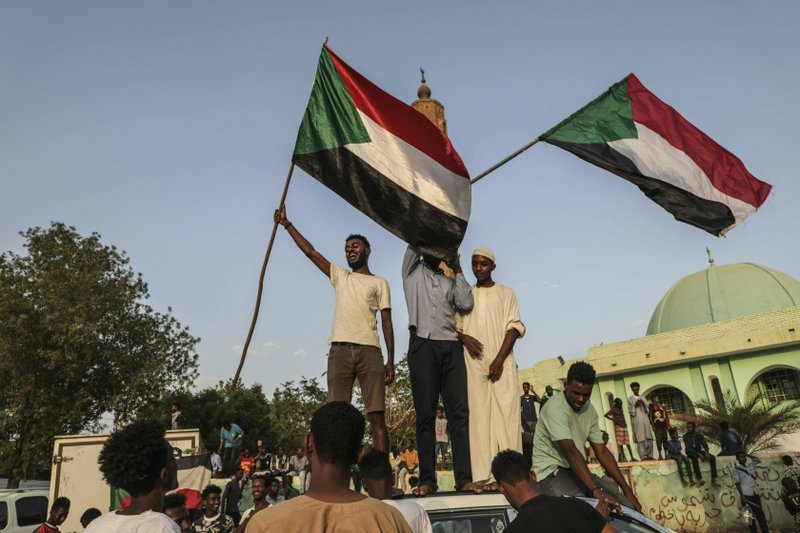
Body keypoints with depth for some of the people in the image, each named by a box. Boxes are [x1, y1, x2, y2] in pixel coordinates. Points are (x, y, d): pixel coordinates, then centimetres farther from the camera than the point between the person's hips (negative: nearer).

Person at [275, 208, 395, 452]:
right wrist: (287, 224, 18)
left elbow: (387, 323, 9)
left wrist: (390, 361, 2)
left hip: (369, 350, -2)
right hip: (339, 349, 2)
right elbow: (310, 251, 20)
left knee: (377, 415, -5)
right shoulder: (339, 276, 24)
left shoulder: (380, 283, 16)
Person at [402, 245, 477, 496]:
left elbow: (466, 304, 7)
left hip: (451, 347, 3)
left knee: (459, 412, -4)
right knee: (425, 415, -2)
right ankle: (427, 479, 2)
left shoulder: (450, 281, 23)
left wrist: (457, 270, 13)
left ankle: (464, 478, -2)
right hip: (422, 345, -2)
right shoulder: (412, 270, 16)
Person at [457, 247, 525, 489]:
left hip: (501, 363, -1)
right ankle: (485, 476, -2)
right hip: (473, 364, 2)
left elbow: (514, 327, 1)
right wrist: (464, 337, -9)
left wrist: (499, 359, -11)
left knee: (506, 415, -7)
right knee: (479, 417, -2)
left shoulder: (505, 293, 11)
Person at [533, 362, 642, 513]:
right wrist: (595, 490, -37)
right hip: (551, 472, -8)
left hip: (578, 471, 8)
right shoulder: (555, 407, -19)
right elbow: (570, 451, -29)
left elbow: (602, 451, 9)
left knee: (626, 507, -4)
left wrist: (626, 489, 2)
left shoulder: (589, 410, 8)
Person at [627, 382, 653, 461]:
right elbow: (630, 410, 0)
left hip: (645, 419, 5)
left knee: (649, 437, 1)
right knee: (640, 438, -9)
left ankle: (649, 455, 7)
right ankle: (643, 456, -10)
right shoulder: (630, 399, 5)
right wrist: (635, 406, -13)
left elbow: (647, 410, 18)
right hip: (637, 420, -5)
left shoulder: (643, 398, 18)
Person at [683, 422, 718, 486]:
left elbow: (705, 444, 0)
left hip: (699, 451, 4)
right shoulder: (685, 436, -3)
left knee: (712, 457, -20)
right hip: (691, 453, -4)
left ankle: (713, 478, -25)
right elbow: (688, 448, -12)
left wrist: (706, 452, -22)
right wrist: (698, 454, -24)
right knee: (694, 457, -38)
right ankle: (699, 479, -50)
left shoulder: (699, 435, 8)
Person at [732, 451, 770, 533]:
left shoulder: (750, 465, 8)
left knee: (760, 514, 10)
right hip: (746, 495, -5)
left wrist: (747, 454, 12)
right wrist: (742, 496, -16)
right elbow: (737, 484, -10)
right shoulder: (736, 470, -7)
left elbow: (756, 459, 25)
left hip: (755, 494, 5)